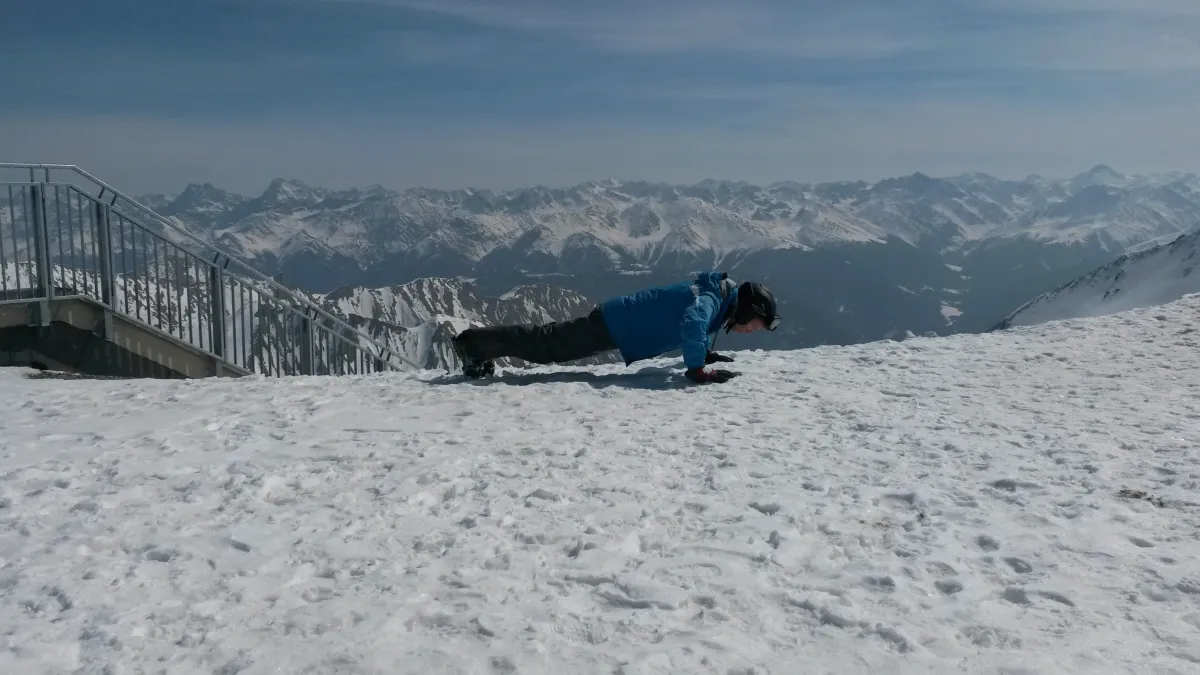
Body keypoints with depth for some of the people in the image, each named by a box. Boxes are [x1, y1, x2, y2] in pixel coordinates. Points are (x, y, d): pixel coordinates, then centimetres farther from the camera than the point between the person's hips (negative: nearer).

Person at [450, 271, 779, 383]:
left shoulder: (718, 297, 8)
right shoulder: (712, 300, -22)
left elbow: (697, 327, 30)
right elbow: (692, 325, -44)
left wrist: (707, 353, 19)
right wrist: (698, 370, -34)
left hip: (619, 321, 9)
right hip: (614, 324, -9)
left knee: (550, 339, 16)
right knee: (547, 346, -3)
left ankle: (482, 344, 23)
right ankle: (475, 342, 6)